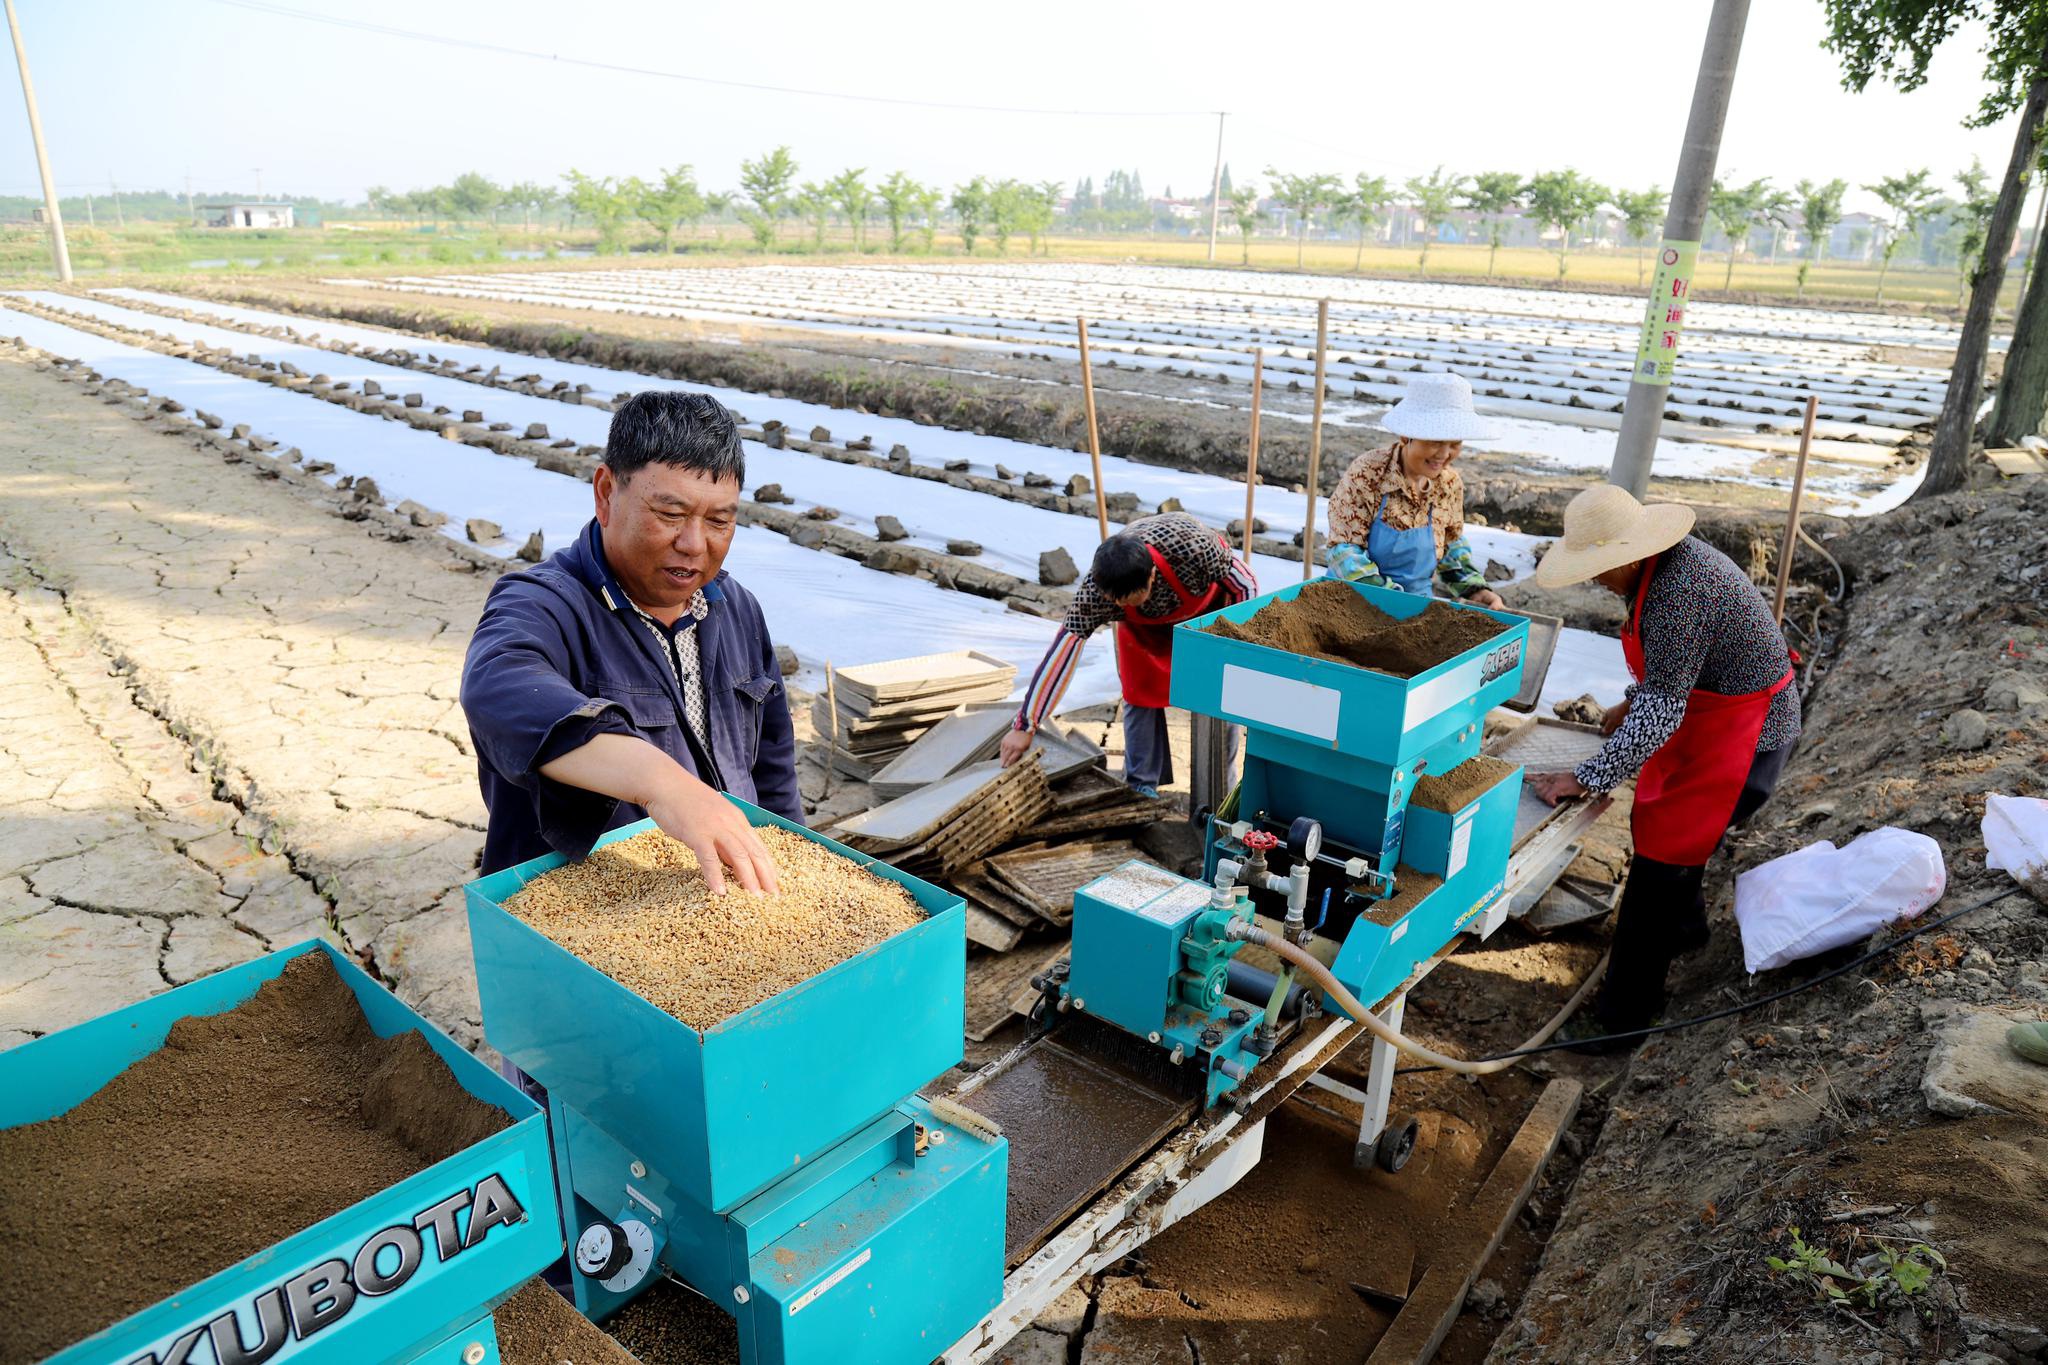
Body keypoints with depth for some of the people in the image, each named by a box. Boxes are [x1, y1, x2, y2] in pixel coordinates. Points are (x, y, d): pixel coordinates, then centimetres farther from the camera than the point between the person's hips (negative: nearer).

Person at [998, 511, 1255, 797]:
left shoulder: (1192, 546, -45)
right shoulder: (1094, 590, -39)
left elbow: (1245, 584, -27)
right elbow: (1060, 654, -37)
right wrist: (1024, 726, -37)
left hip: (1210, 601, -1)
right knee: (1140, 692, -5)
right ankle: (1141, 785, 10)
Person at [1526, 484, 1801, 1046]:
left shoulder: (1678, 593, -32)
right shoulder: (1668, 560, 0)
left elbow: (1660, 714, -32)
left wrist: (1582, 779, -29)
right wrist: (1633, 701, 17)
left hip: (1742, 738, -10)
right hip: (1703, 716, 10)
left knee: (1661, 858, -8)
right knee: (1656, 821, 26)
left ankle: (1622, 1019, 0)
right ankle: (1683, 927, 53)